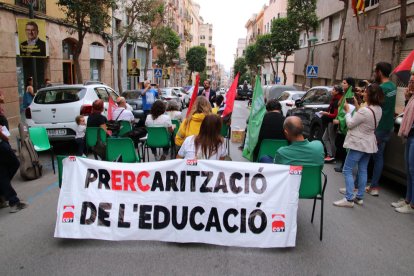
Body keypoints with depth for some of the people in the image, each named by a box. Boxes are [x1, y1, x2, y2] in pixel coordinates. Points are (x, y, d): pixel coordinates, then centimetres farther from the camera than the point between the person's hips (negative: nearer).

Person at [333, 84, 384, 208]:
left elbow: (350, 124, -16)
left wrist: (347, 111, -4)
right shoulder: (378, 110, 4)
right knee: (363, 170, 14)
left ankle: (349, 199, -4)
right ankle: (359, 197, 21)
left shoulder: (364, 111, -25)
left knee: (347, 170, -3)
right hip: (369, 144, 9)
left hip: (359, 144, -9)